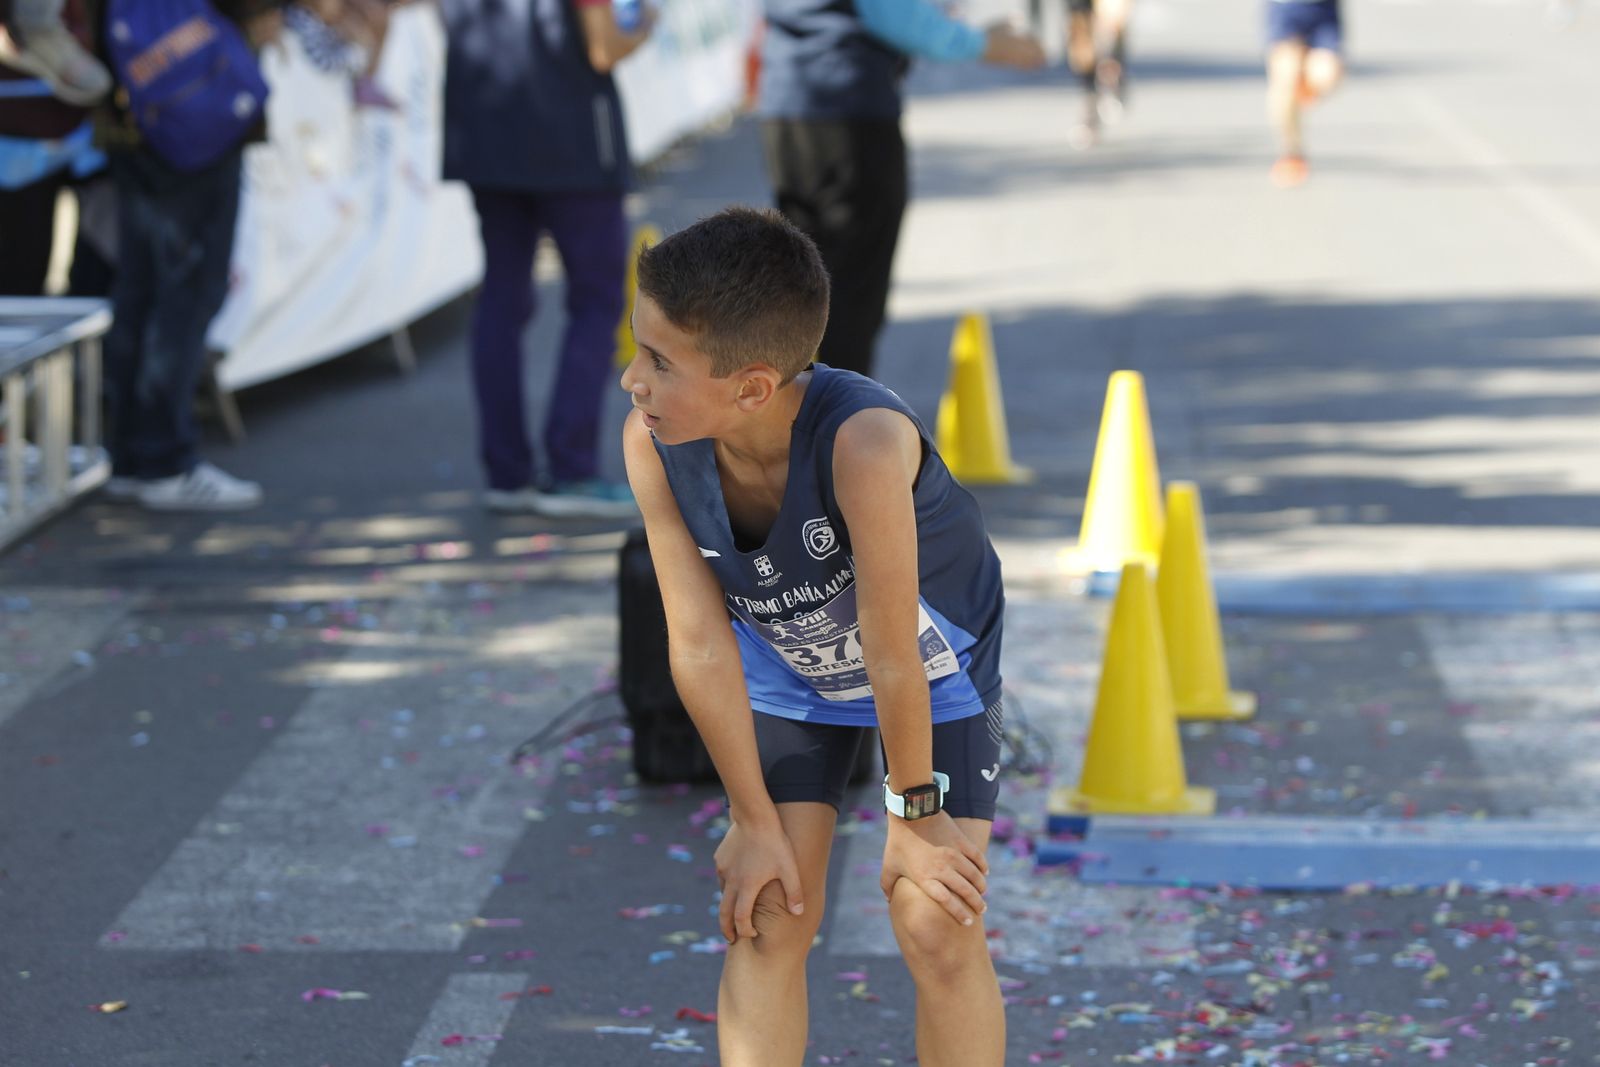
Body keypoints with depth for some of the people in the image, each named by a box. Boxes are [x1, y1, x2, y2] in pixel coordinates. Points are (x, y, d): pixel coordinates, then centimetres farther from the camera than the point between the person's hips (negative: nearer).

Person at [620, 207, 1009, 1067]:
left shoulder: (863, 443, -45)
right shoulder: (651, 444, -30)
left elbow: (893, 657, -32)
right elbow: (699, 645, -21)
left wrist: (914, 818, -20)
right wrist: (756, 823, -13)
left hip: (935, 669, -3)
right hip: (787, 671, 3)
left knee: (938, 927, -8)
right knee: (768, 915, -1)